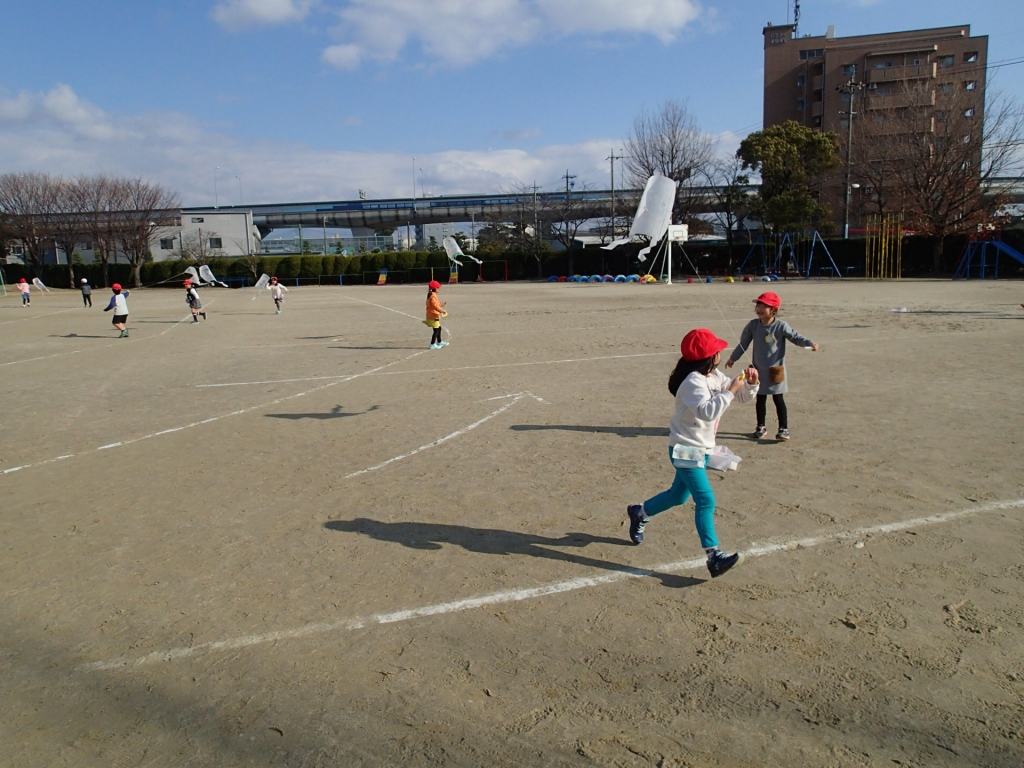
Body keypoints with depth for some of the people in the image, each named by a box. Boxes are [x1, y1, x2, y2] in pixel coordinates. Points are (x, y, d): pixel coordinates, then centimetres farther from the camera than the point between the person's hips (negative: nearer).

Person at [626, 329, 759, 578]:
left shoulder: (716, 377, 6)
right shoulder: (693, 382, -22)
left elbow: (743, 396, 12)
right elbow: (707, 411, -35)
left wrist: (750, 383, -7)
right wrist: (729, 391, -31)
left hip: (702, 449, 10)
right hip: (685, 449, -10)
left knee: (679, 495, 22)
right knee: (706, 501, -15)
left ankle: (639, 512, 42)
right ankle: (714, 556, -14)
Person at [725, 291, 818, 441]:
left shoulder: (781, 326, -13)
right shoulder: (752, 325, -4)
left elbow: (795, 337, -4)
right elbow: (743, 343, 7)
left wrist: (810, 343, -21)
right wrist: (733, 358, 10)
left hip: (776, 370, -3)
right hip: (759, 370, 3)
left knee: (778, 399, 3)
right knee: (760, 399, 12)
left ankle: (784, 429, 9)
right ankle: (761, 427, 24)